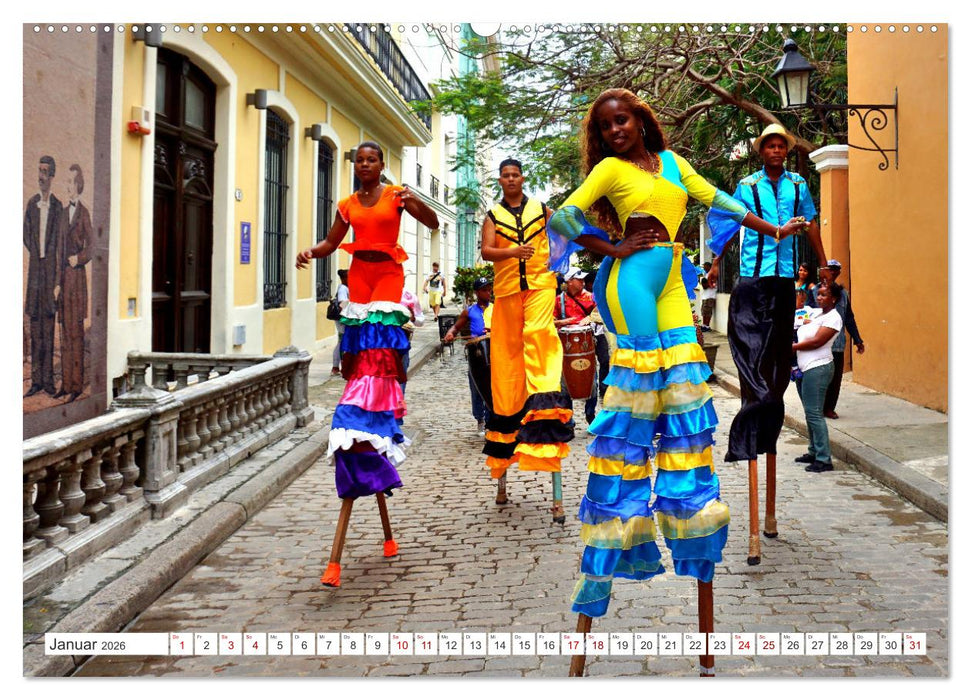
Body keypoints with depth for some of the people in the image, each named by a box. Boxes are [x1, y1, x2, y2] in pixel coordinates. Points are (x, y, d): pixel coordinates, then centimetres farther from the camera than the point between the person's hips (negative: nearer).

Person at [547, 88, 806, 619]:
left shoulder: (672, 161, 18)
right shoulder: (610, 168, 2)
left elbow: (716, 201, 21)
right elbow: (565, 217, -6)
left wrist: (775, 231, 20)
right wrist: (613, 249, -5)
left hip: (671, 281, 6)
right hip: (633, 278, -6)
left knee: (685, 389, 4)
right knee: (638, 378, -9)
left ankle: (690, 530, 14)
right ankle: (621, 536, -4)